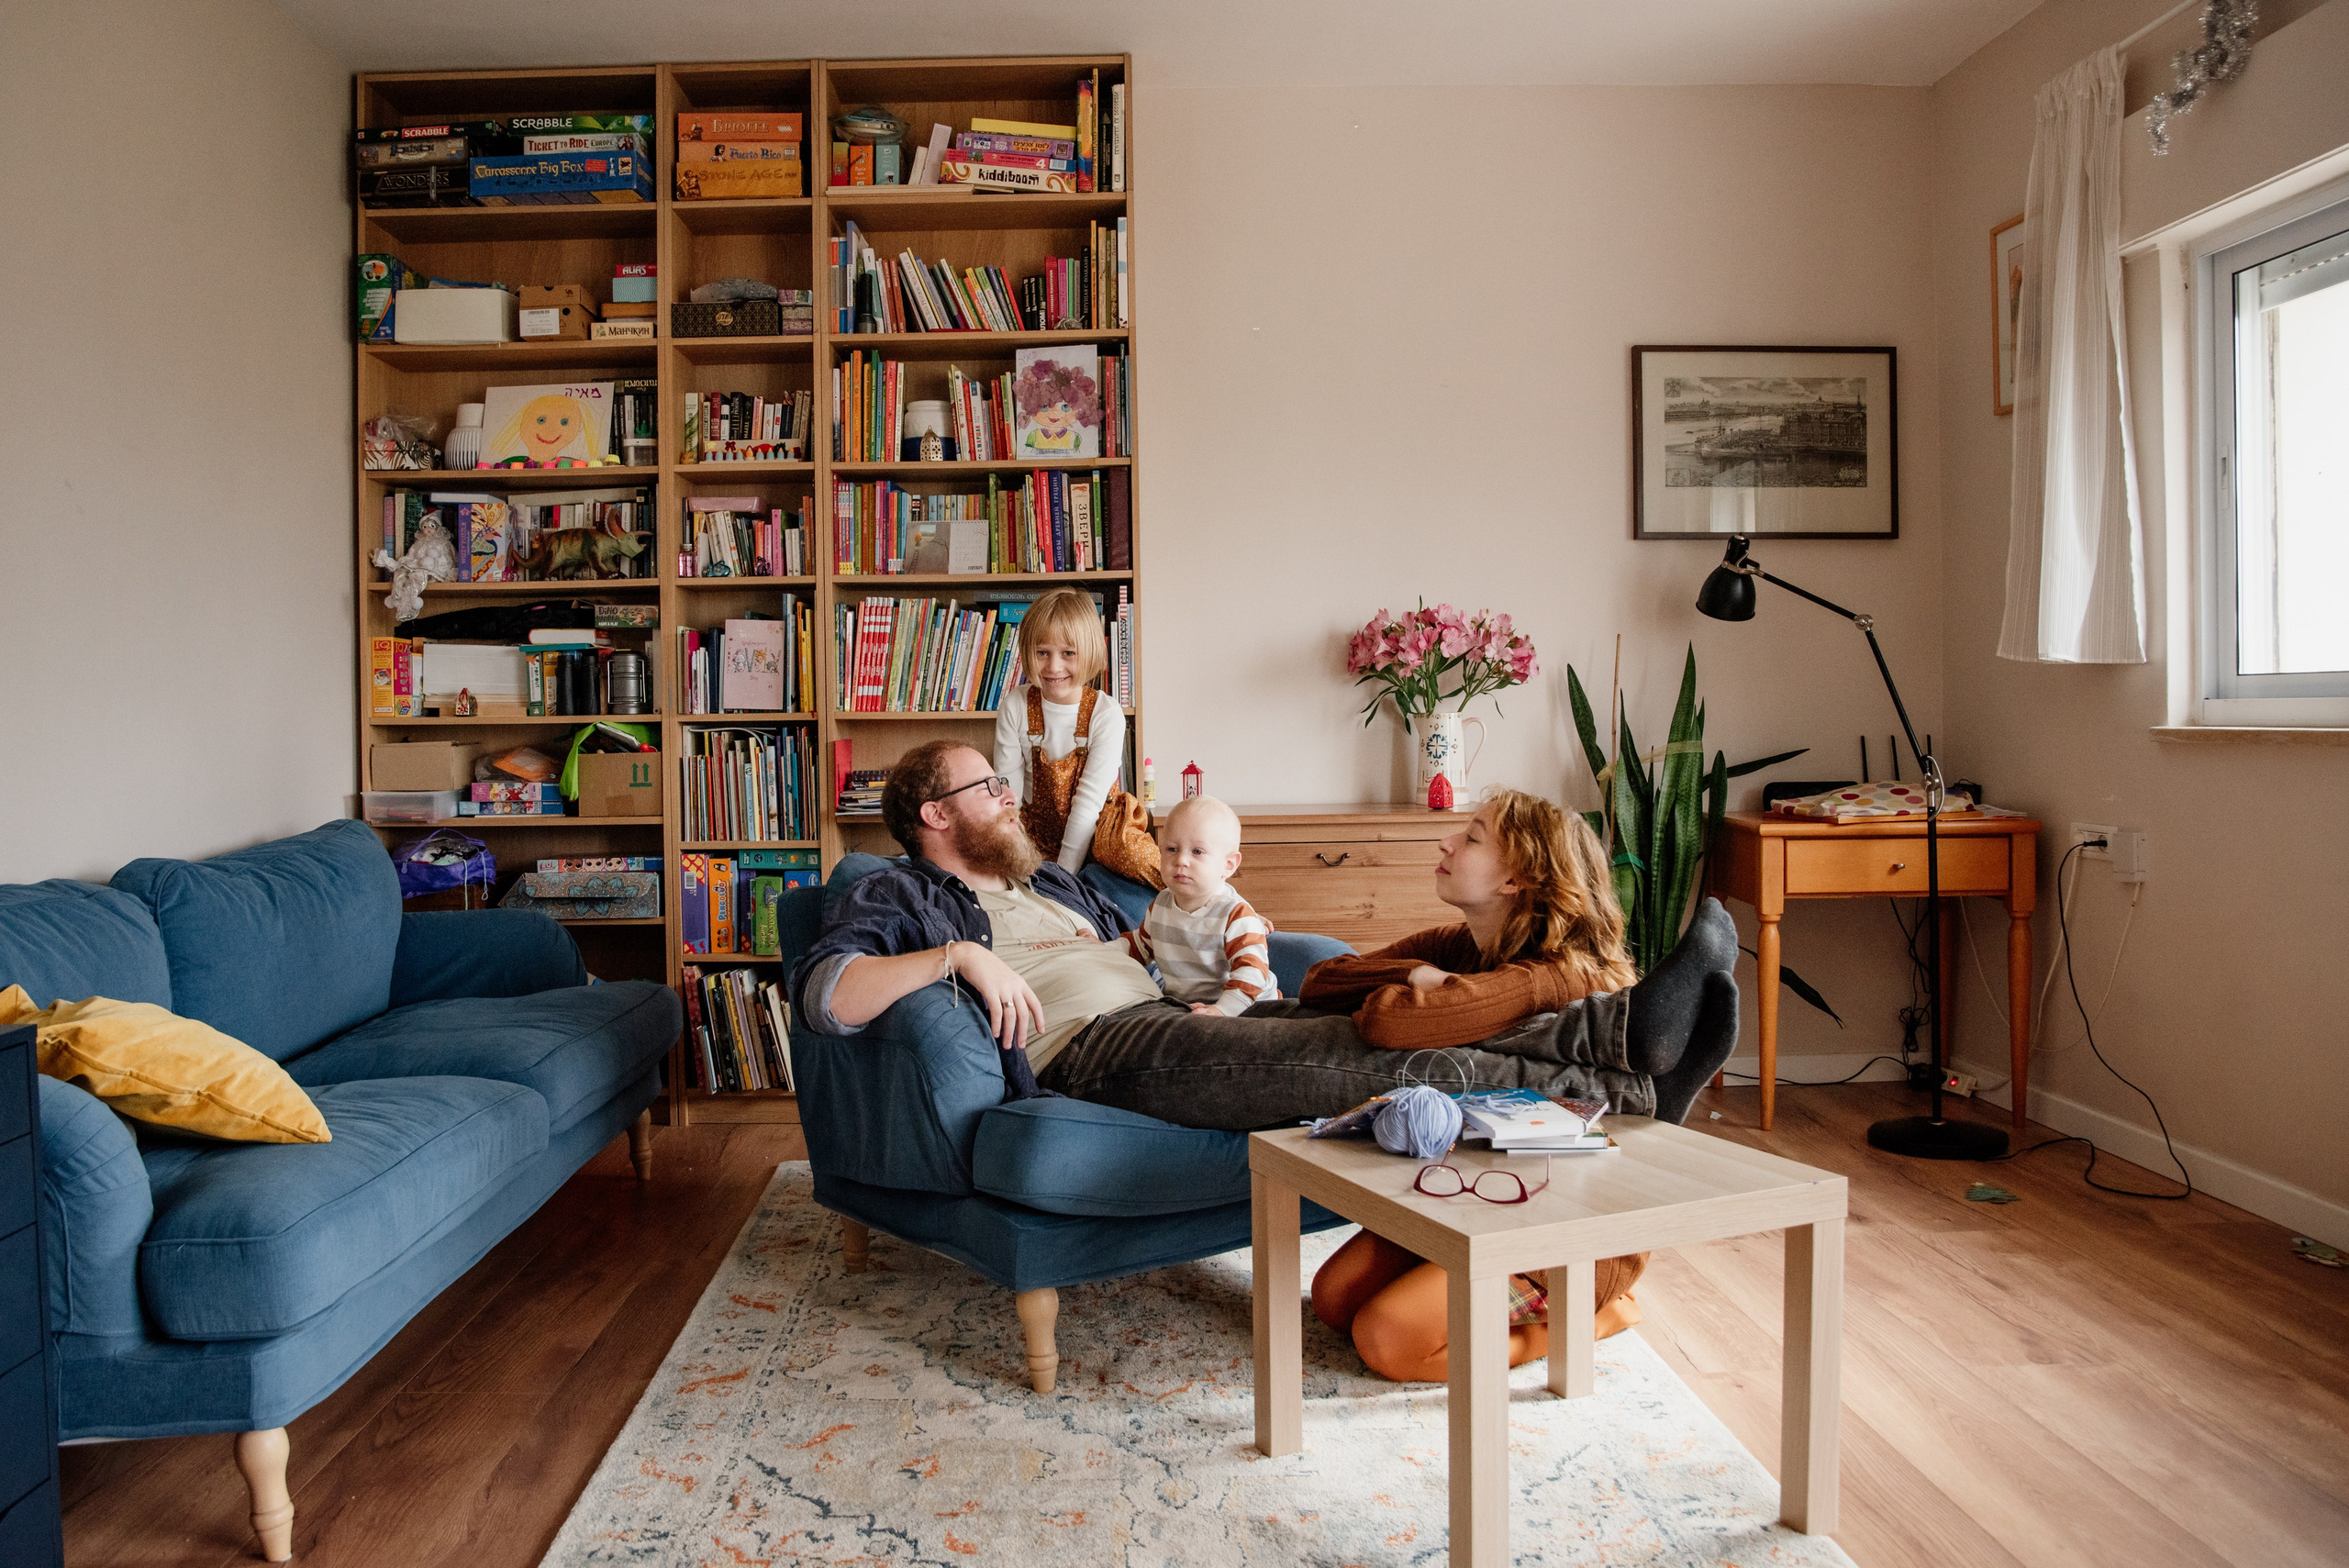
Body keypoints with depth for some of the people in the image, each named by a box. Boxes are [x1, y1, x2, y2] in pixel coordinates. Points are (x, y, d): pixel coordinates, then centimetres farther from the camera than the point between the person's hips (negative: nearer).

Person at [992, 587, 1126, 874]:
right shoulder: (1015, 707, -7)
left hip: (1092, 840, -2)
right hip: (1034, 833, 2)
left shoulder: (1106, 714, -14)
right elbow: (1007, 792, -5)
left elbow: (1089, 800, -17)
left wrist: (1064, 873, -22)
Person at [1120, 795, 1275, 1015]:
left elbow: (1251, 970, -24)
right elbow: (1142, 945, 25)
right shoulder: (1160, 906, 5)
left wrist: (1222, 1010, -35)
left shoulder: (1237, 915, -16)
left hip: (1242, 1007, -7)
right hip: (1177, 1003, 7)